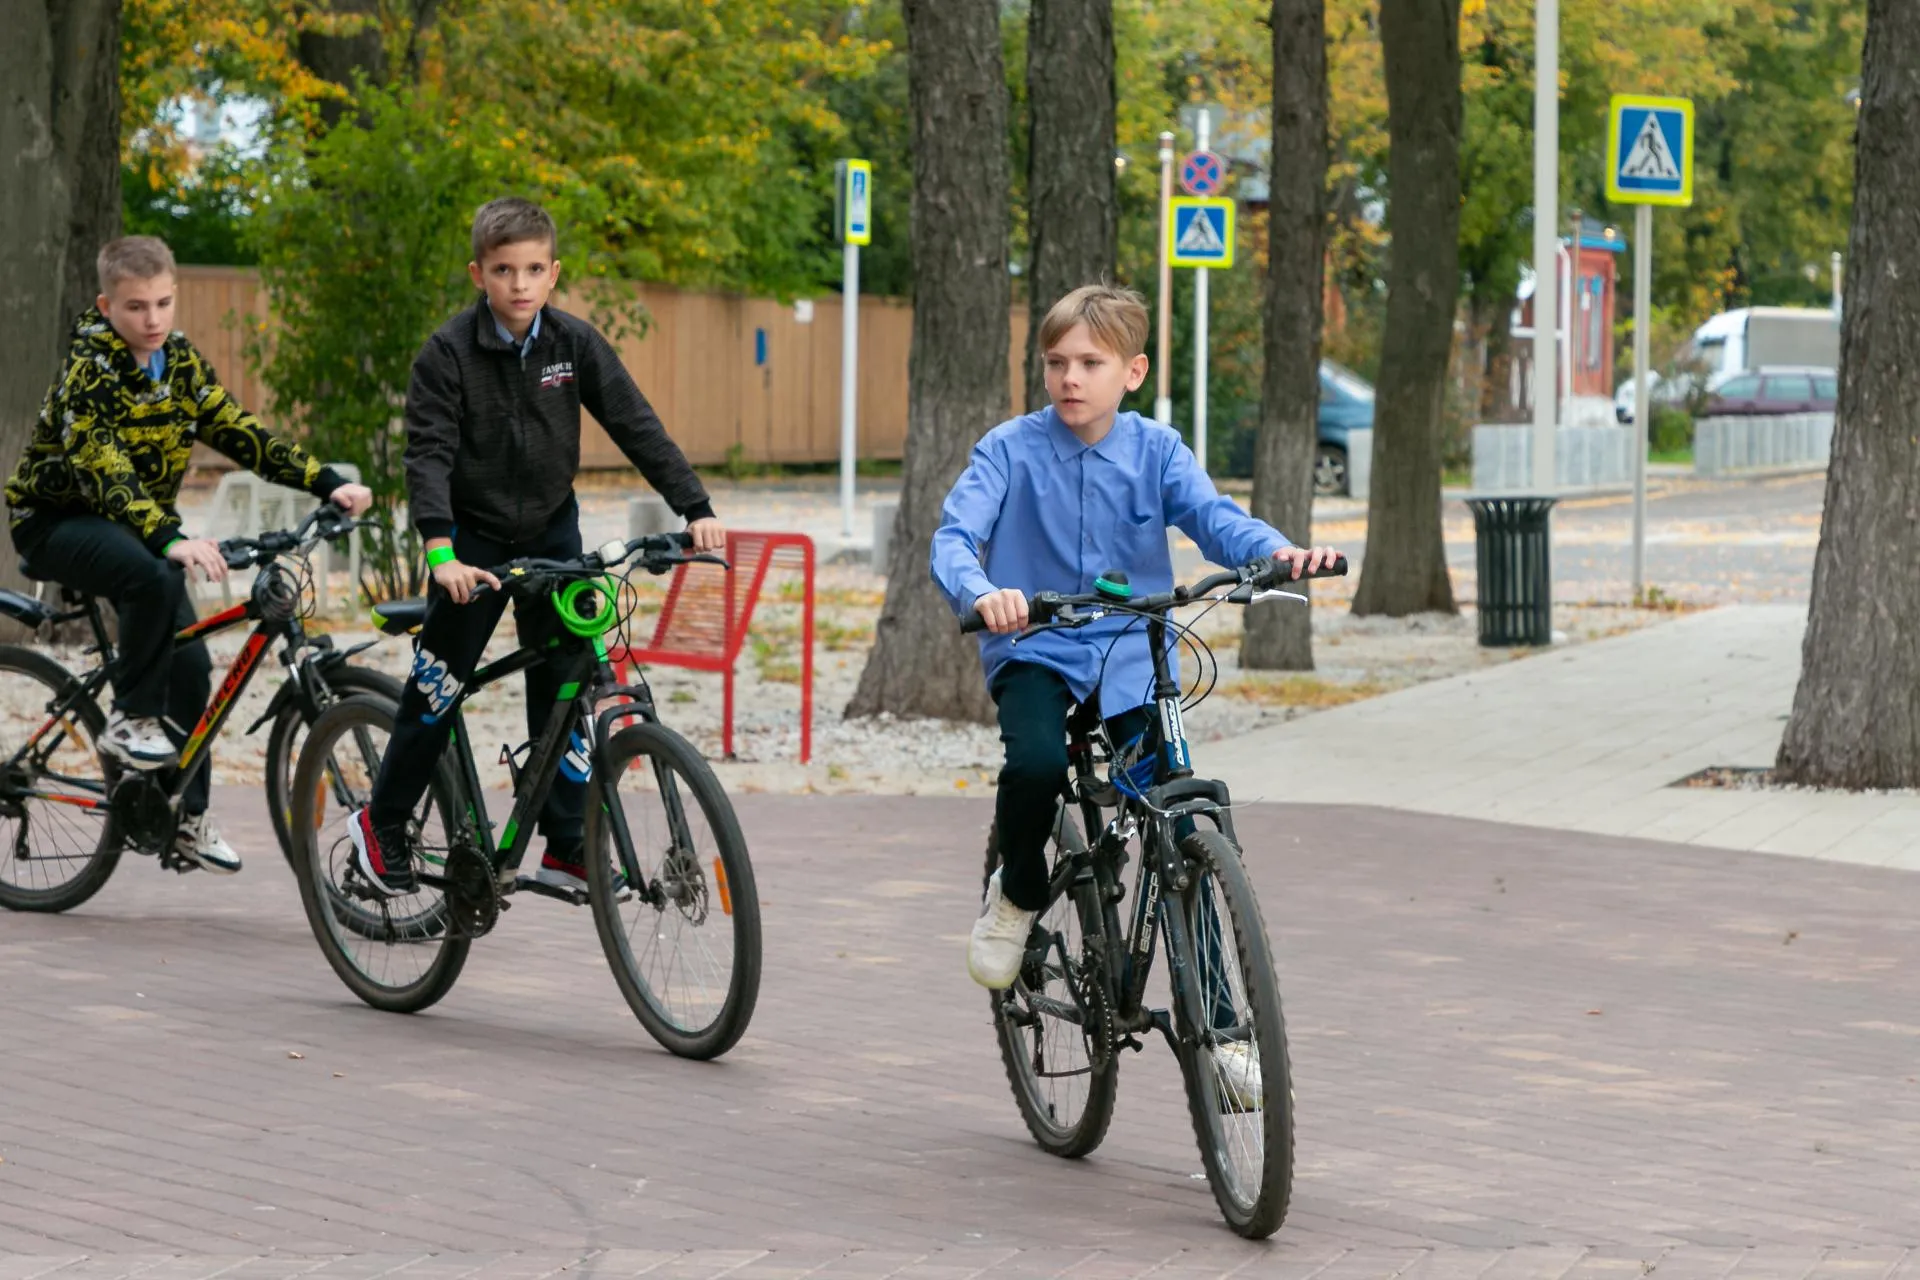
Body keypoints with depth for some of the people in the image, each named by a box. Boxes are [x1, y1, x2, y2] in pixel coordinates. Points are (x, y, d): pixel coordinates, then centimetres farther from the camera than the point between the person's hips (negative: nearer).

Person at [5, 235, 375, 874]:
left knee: (189, 662, -4)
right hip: (56, 520, -7)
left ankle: (188, 816, 7)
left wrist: (329, 484, -16)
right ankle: (131, 721, -18)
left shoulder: (180, 362, -1)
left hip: (137, 526, 7)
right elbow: (101, 468, -36)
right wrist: (170, 539, -51)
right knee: (154, 577, -35)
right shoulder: (89, 368, -23)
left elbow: (238, 433, -3)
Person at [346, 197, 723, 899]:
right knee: (439, 685, 0)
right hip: (476, 539, -3)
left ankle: (566, 846, 5)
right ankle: (382, 822, 18)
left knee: (562, 688, 0)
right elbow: (428, 454, -22)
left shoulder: (576, 344, -7)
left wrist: (696, 510, -15)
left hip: (550, 532, 3)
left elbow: (637, 426, -6)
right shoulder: (448, 352, -16)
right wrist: (442, 553, -35)